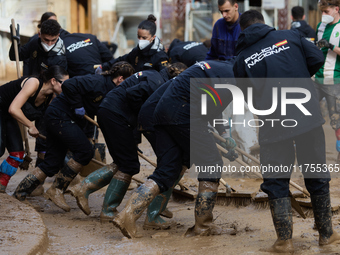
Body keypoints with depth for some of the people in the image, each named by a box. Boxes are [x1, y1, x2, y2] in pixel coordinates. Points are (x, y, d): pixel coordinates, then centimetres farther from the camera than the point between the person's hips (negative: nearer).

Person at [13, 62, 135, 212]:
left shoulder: (111, 91, 11)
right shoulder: (97, 82, -20)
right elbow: (68, 85, -28)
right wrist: (78, 106, -20)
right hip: (60, 116, -10)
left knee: (52, 164, 5)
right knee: (85, 151, -15)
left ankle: (19, 194, 8)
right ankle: (56, 190, -8)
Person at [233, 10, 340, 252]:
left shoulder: (242, 59, 7)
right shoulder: (290, 37, 6)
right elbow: (317, 58, 2)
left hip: (273, 125, -1)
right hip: (308, 116, 1)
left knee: (276, 182, 10)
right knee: (317, 176, 15)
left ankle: (284, 241, 5)